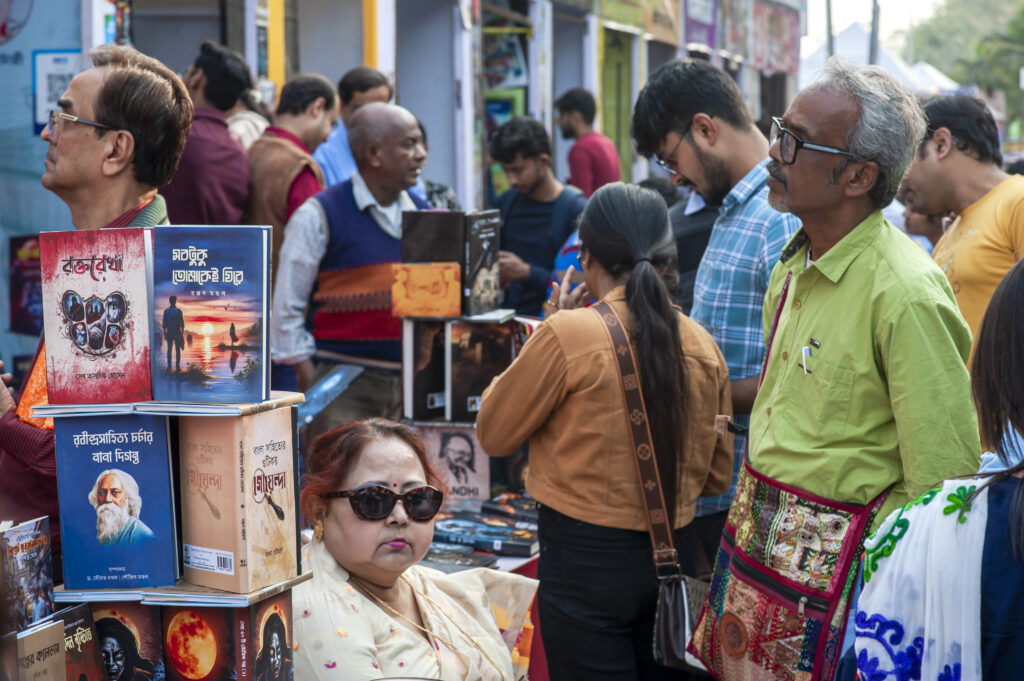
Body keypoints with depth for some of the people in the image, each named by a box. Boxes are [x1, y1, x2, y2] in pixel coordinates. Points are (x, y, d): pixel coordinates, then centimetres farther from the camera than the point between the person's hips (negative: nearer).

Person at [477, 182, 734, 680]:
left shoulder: (568, 334, -16)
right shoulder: (701, 345, -1)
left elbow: (493, 433, -2)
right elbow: (717, 475, 9)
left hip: (586, 559, -5)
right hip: (672, 555, 5)